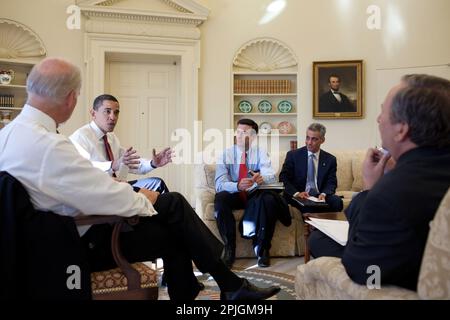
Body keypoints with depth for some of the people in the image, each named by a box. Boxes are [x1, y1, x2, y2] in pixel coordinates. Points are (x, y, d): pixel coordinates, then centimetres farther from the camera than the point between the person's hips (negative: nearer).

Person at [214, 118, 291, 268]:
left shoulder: (261, 153, 1)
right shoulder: (225, 154, -2)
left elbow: (271, 175, -17)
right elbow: (219, 184, -14)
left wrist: (262, 177, -43)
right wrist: (238, 186, -36)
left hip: (255, 195, 0)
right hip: (233, 194, 0)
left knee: (269, 199, -32)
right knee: (220, 199, -32)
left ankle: (262, 249, -17)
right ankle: (229, 249, -21)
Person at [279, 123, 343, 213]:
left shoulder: (330, 159, 10)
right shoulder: (293, 155, 3)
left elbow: (331, 183, 6)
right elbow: (283, 178, -1)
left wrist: (324, 194, -17)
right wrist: (296, 193, -18)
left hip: (319, 196, 3)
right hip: (298, 197, -3)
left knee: (337, 201, -27)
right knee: (308, 206, -35)